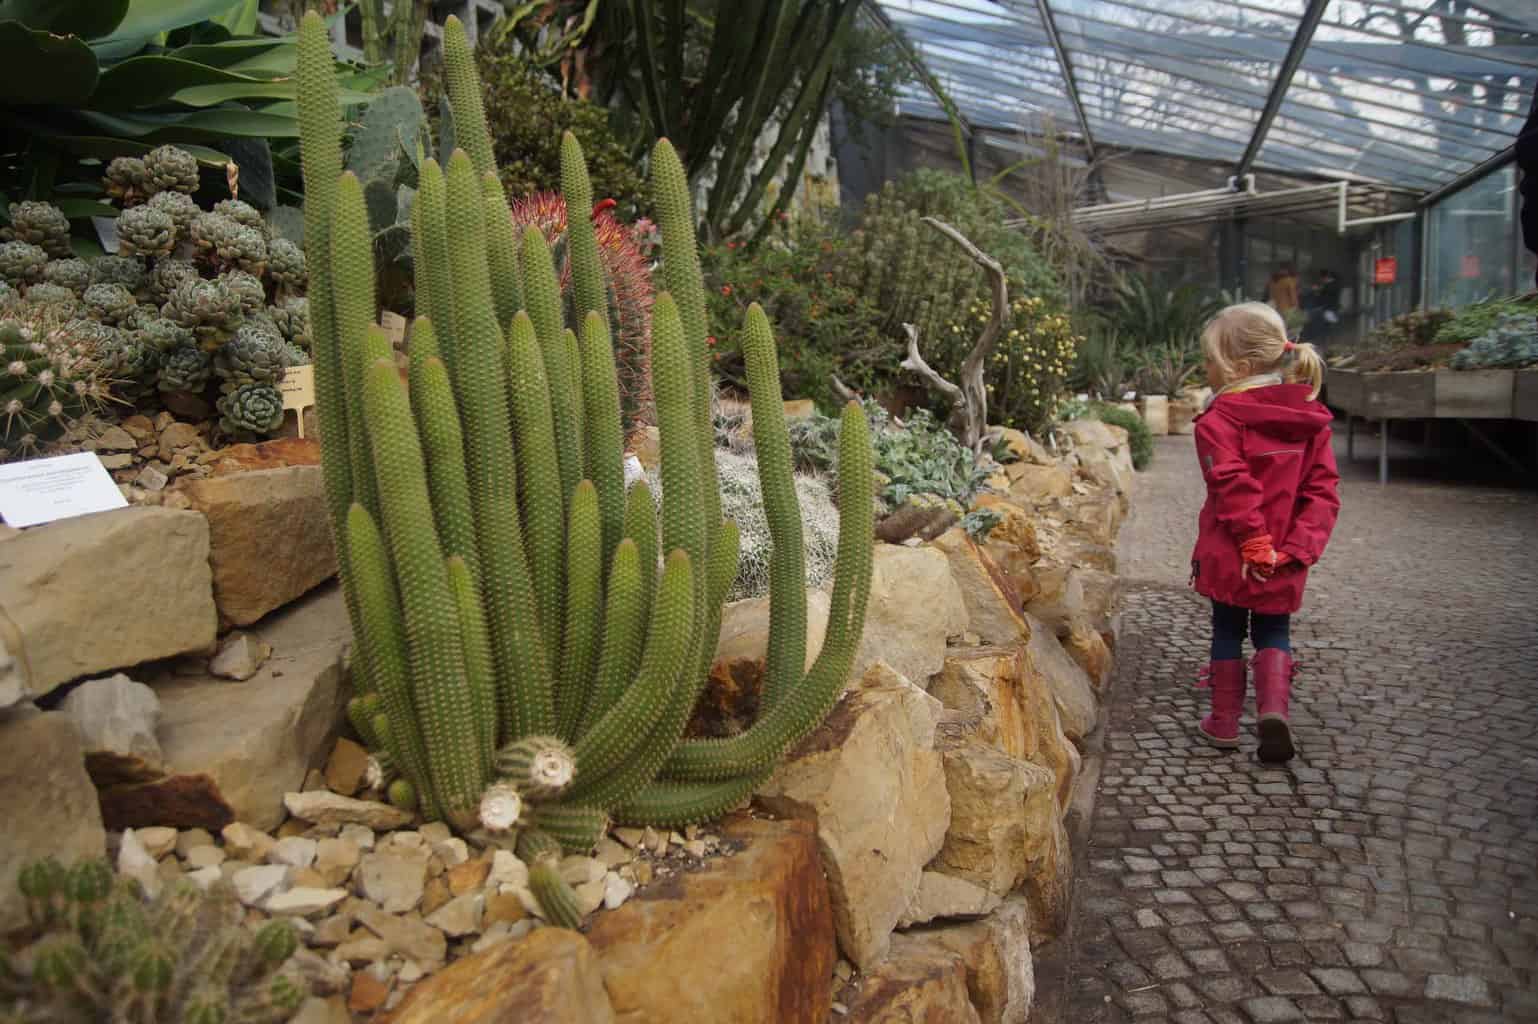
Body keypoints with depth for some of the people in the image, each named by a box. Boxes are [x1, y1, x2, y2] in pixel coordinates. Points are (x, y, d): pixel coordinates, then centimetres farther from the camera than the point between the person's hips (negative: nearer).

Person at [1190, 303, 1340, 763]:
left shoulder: (1219, 420, -14)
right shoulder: (1312, 419, 5)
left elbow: (1234, 486, -23)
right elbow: (1323, 490, 0)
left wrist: (1254, 544, -18)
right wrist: (1300, 547, -5)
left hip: (1230, 555, -4)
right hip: (1285, 563, 4)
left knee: (1227, 632, 14)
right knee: (1273, 634, 18)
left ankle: (1225, 721, 21)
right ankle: (1274, 708, -1)